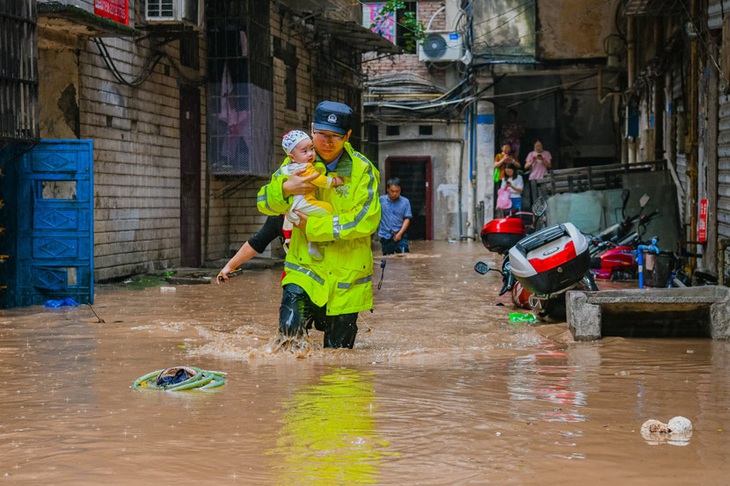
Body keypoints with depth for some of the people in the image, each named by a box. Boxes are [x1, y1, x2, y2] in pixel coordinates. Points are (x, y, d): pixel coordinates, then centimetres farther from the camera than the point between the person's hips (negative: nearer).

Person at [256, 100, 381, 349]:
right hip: (304, 268, 1)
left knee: (338, 351, 9)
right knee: (289, 330, -22)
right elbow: (264, 203, 3)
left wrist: (314, 226, -19)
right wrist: (285, 188, -20)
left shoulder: (362, 169, -6)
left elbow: (367, 219, -17)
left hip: (346, 276, -1)